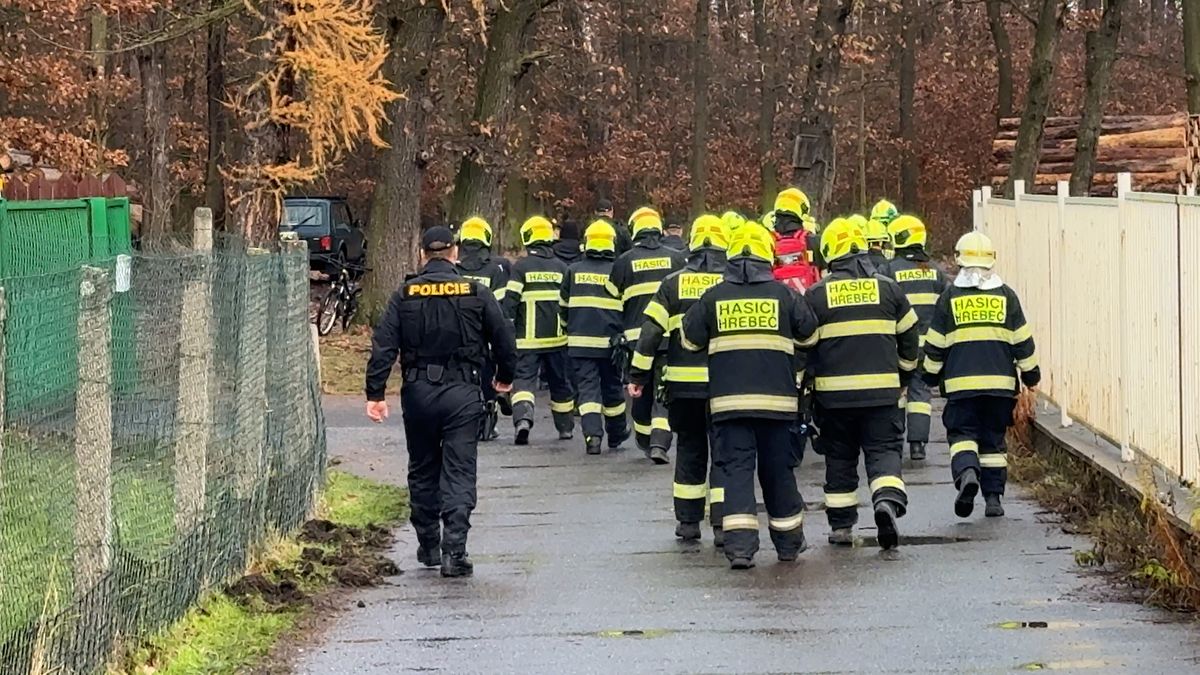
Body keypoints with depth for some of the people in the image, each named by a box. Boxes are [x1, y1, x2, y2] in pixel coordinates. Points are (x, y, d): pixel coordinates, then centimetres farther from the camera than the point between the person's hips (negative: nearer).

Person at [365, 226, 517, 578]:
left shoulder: (405, 296, 0)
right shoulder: (476, 293, -1)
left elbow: (383, 347, -5)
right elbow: (504, 338, 4)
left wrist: (376, 394, -3)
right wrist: (505, 377, 22)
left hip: (418, 392, 1)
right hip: (462, 393, -1)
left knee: (423, 470, 17)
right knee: (459, 472, -2)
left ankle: (428, 545, 24)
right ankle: (454, 551, -13)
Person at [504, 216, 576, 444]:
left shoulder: (520, 267, -6)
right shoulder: (561, 267, 6)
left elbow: (510, 301, -10)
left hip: (527, 339, -3)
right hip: (556, 337, 3)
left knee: (524, 379, -5)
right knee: (560, 382, 16)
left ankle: (523, 417, -30)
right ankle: (565, 427, 25)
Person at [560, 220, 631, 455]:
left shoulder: (574, 271, 3)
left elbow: (564, 306, 11)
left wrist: (569, 329, 26)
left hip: (580, 341, 0)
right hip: (610, 341, 0)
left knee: (587, 387, -2)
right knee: (612, 387, 15)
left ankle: (592, 434, -19)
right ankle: (616, 433, 30)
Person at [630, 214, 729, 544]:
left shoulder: (674, 283, 3)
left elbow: (651, 331, 1)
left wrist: (638, 375, 6)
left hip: (683, 381, 2)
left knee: (690, 449, 14)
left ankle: (688, 521, 16)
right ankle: (722, 524, -3)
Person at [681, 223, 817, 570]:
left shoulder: (713, 297, 1)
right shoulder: (784, 295, 0)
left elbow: (690, 340, 8)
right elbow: (809, 333, 10)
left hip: (728, 398, 0)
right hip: (776, 398, 0)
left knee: (736, 468, -1)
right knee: (778, 469, 12)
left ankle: (740, 545, -13)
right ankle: (789, 542, 23)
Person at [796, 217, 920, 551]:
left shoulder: (817, 295, -2)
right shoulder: (888, 288, 3)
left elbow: (804, 344, 0)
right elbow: (909, 338, 11)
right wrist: (903, 378, 26)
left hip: (834, 391, 0)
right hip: (882, 390, 0)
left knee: (840, 457, 12)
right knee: (884, 449, 3)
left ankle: (841, 526, 15)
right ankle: (888, 499, -24)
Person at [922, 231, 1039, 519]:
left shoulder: (950, 297, 0)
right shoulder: (1006, 296, 3)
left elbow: (935, 344, 4)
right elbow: (1022, 342, 5)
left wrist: (931, 376, 17)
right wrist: (1031, 375, 15)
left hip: (961, 383, -2)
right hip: (1000, 382, 2)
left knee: (962, 433, 4)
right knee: (993, 440, 11)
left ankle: (967, 473, -25)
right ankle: (993, 497, 9)